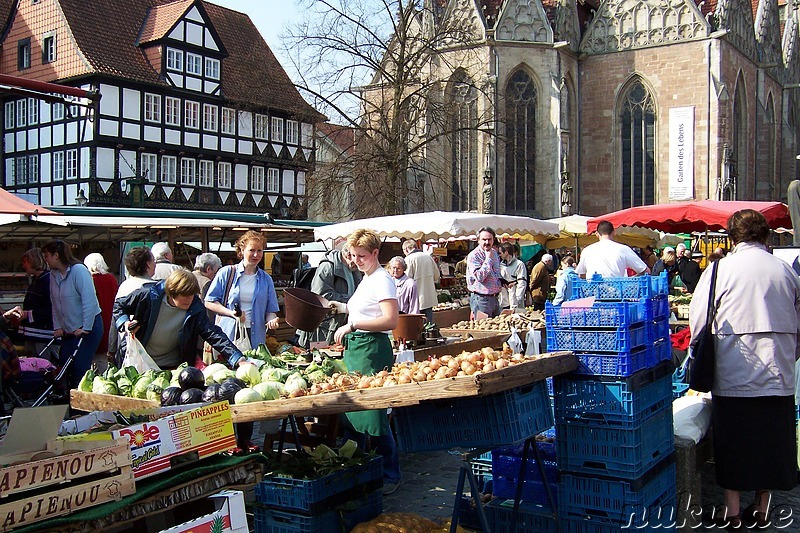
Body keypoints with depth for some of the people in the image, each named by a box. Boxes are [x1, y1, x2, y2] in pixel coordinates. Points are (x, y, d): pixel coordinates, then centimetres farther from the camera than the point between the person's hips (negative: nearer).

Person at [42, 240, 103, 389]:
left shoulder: (79, 270, -15)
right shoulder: (53, 275, 8)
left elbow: (90, 301, -20)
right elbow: (55, 304, 13)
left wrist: (85, 328, -19)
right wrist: (57, 327, 4)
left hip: (88, 326, -8)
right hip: (68, 330, 8)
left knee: (80, 368, -10)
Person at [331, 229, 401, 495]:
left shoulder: (382, 280, -12)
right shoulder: (366, 279, 17)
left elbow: (390, 320, -22)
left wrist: (353, 325, -21)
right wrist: (340, 307, 16)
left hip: (372, 349, -10)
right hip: (355, 347, 10)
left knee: (373, 415, -5)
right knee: (352, 411, 13)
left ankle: (390, 475, 7)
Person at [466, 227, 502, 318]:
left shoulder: (495, 253, 13)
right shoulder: (473, 256, -13)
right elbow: (479, 276, -24)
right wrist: (488, 259, -19)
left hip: (494, 297, 8)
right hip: (481, 299, -8)